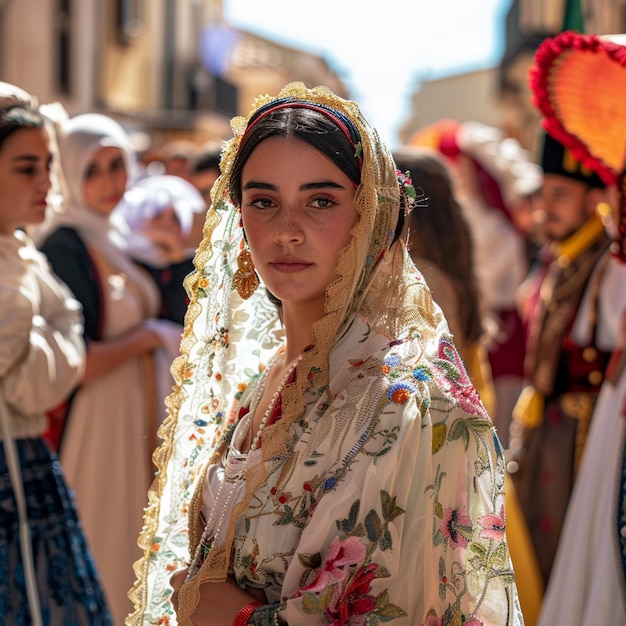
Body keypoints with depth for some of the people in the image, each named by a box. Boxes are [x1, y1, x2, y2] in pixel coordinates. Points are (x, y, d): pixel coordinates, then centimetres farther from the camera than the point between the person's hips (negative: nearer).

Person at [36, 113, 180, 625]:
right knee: (99, 559, 0)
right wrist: (148, 337, -13)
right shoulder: (66, 246, -17)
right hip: (95, 424, -9)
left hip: (136, 418, 9)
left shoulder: (116, 237, 10)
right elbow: (73, 365, -23)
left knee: (131, 546, 16)